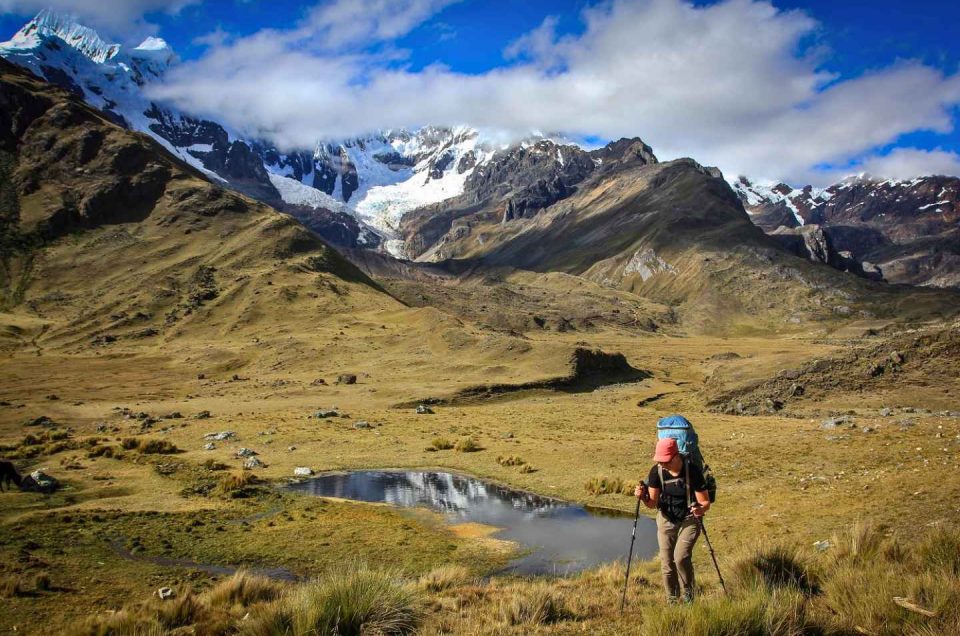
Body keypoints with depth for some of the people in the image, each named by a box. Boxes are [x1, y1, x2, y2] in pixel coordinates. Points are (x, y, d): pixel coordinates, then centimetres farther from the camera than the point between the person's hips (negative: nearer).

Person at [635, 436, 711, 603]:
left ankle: (688, 593, 8)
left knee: (681, 556, -21)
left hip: (689, 520, -3)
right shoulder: (656, 471, -14)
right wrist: (643, 497, -29)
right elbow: (652, 503, -7)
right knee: (667, 563, 2)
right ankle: (672, 601, 24)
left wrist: (700, 509, -39)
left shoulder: (692, 470, -22)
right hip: (666, 520, 3)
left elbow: (705, 502, -16)